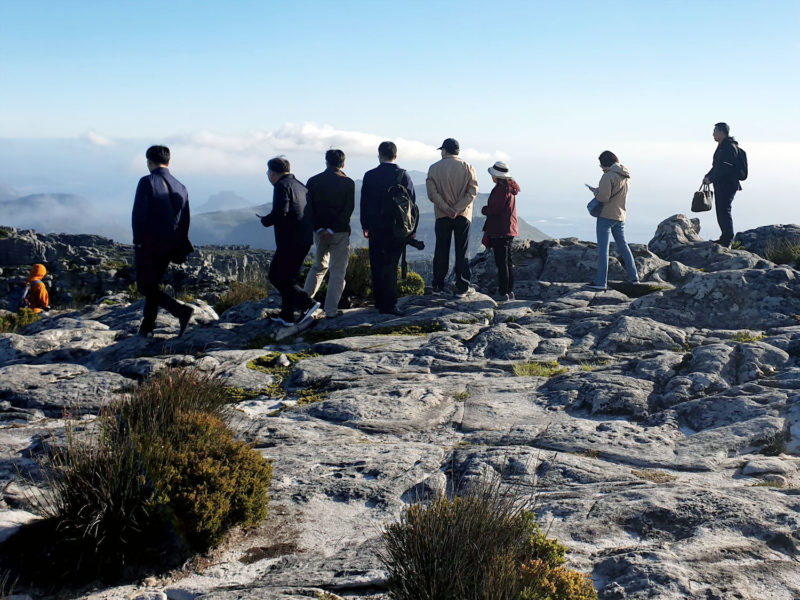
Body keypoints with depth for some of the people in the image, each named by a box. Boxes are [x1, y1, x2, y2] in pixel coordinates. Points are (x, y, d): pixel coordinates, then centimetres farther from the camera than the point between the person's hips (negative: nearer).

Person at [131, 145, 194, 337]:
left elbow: (138, 214, -16)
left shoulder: (147, 182, -9)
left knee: (146, 286, -2)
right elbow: (185, 221, 11)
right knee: (153, 283, 18)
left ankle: (181, 310, -21)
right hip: (169, 246, 7)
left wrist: (137, 242, -11)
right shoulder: (180, 187, 10)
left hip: (148, 244, -7)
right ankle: (147, 327, 21)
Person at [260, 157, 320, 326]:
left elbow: (279, 213, -21)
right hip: (305, 240, 9)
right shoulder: (300, 186, 17)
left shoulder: (282, 186, -10)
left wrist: (264, 220, -5)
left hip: (290, 240, -9)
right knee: (287, 276, 17)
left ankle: (308, 303, -9)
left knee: (276, 276, -1)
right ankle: (286, 316, 20)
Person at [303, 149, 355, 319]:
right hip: (340, 232, -3)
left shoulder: (313, 181, 2)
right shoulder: (347, 182, -5)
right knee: (338, 271, 4)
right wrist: (331, 230, -13)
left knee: (319, 265, 23)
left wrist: (319, 229, -6)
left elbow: (309, 207, -3)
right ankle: (331, 310, 2)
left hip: (319, 231, 3)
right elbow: (348, 209, -11)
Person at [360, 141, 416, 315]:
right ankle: (389, 304, -4)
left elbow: (364, 203, 3)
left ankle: (379, 301, 19)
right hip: (397, 227, -1)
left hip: (376, 228, 1)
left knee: (377, 264, 12)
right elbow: (412, 202, -2)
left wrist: (365, 226, 12)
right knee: (391, 265, -1)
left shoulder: (369, 176, -1)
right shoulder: (403, 176, -5)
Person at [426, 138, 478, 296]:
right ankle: (461, 287, 4)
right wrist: (457, 209, -12)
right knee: (462, 252, 5)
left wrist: (446, 209, -11)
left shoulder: (434, 168, 0)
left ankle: (438, 286, 12)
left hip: (442, 216, 0)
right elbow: (472, 191, -7)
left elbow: (432, 193, -9)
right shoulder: (467, 168, 1)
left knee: (441, 252, 8)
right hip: (463, 217, 0)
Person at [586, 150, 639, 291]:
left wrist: (595, 191, -3)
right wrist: (600, 190, 12)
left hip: (606, 216, -8)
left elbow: (603, 197, -23)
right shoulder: (626, 176, 10)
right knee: (623, 246, 18)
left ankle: (601, 282, -4)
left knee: (602, 249, -4)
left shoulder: (608, 176, -17)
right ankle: (634, 277, 23)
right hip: (620, 216, 8)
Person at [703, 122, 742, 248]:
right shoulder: (721, 146, 19)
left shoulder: (730, 147, -14)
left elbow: (724, 168, -21)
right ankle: (725, 237, 20)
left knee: (724, 210, -13)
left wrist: (711, 178, -17)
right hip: (720, 185, 10)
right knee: (721, 211, 13)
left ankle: (728, 239, -11)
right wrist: (708, 176, 10)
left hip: (728, 185, -10)